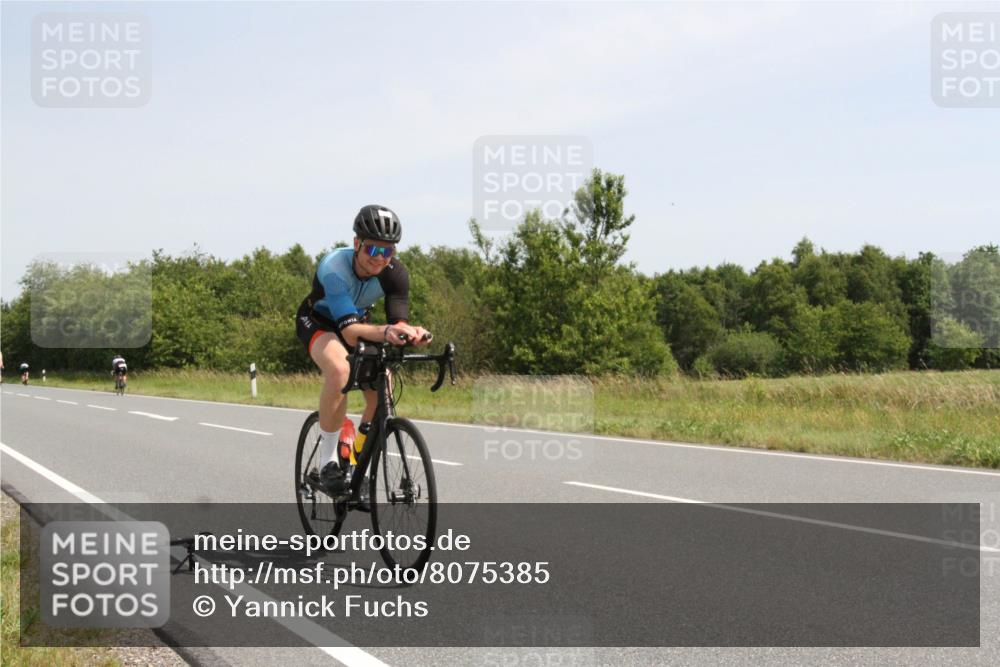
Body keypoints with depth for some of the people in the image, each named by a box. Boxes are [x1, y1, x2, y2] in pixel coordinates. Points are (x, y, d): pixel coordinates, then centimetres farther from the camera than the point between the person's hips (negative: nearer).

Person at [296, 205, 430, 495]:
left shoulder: (395, 272, -24)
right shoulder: (334, 266, -37)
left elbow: (398, 321, -30)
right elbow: (348, 329, -45)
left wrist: (411, 332, -54)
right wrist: (385, 332, -64)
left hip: (358, 320, 5)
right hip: (318, 321, -5)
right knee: (340, 369, -36)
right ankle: (327, 461, -22)